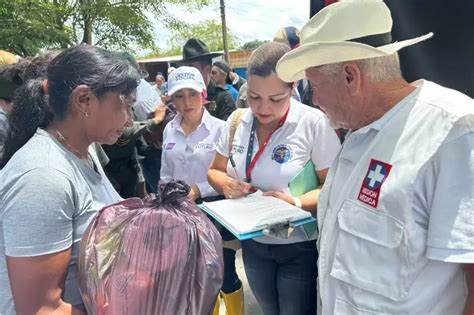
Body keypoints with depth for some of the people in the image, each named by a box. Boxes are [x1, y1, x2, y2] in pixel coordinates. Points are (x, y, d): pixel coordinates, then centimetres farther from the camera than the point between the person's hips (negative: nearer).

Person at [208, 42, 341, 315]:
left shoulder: (314, 123, -19)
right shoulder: (237, 121, -4)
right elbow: (215, 171, 8)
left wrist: (298, 202, -30)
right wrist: (226, 184, -14)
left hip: (299, 248, -4)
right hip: (253, 244, 5)